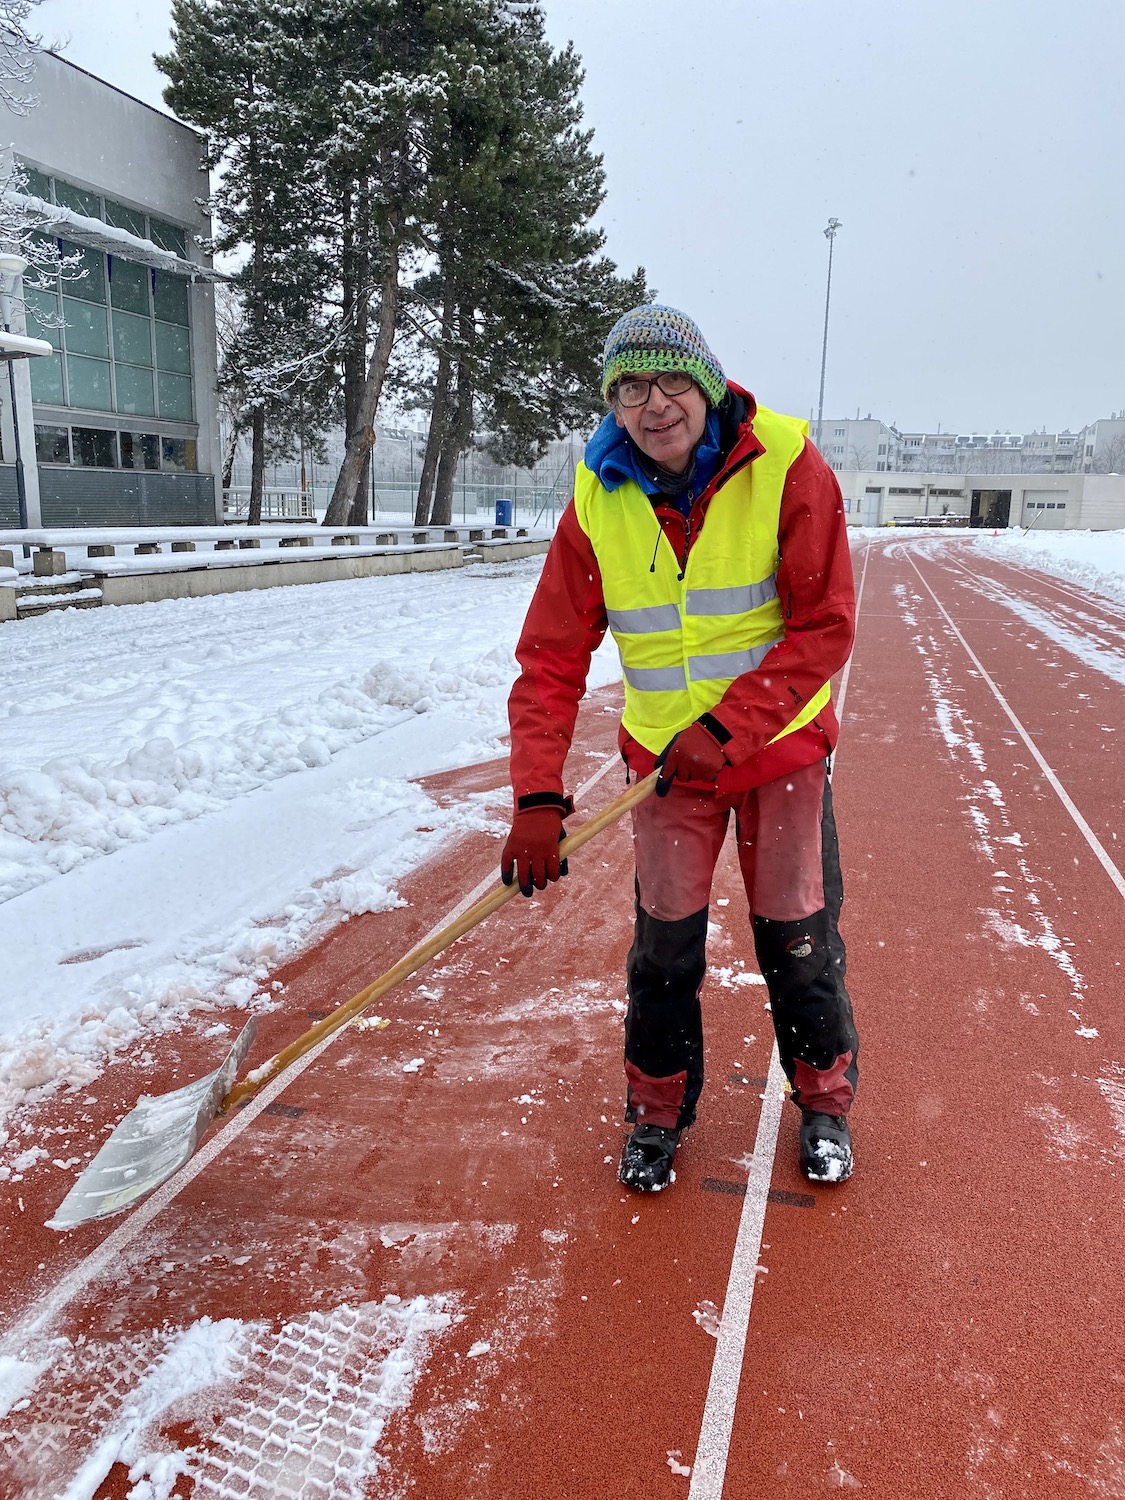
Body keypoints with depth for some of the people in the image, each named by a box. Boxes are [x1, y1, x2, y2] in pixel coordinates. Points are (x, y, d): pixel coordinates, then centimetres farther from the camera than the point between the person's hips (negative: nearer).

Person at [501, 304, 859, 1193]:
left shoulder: (786, 468, -15)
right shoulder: (598, 501, -9)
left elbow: (825, 628, -16)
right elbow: (551, 660, -10)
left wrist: (727, 726, -24)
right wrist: (537, 797, -19)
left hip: (781, 745, -1)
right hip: (665, 754, 2)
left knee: (798, 938, 7)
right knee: (666, 942, 5)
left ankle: (825, 1103, 33)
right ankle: (657, 1113, 29)